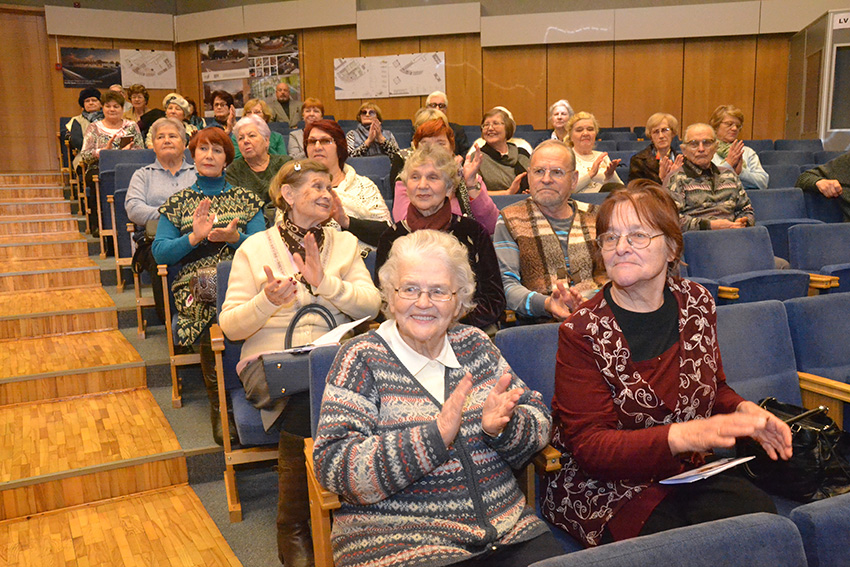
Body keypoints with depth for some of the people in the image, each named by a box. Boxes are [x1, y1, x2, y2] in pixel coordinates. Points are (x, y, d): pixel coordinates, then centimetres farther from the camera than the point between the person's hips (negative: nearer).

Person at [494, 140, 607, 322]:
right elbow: (506, 284, -1)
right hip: (540, 325, -3)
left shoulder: (595, 217, 20)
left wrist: (585, 299, -12)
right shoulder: (510, 220, 10)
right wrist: (545, 304, -21)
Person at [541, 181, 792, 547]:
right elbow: (589, 445, -19)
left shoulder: (697, 303, 2)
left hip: (688, 471, 6)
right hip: (606, 489, -5)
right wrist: (683, 435, -32)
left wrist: (742, 410, -6)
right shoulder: (581, 333, -15)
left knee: (761, 514, -20)